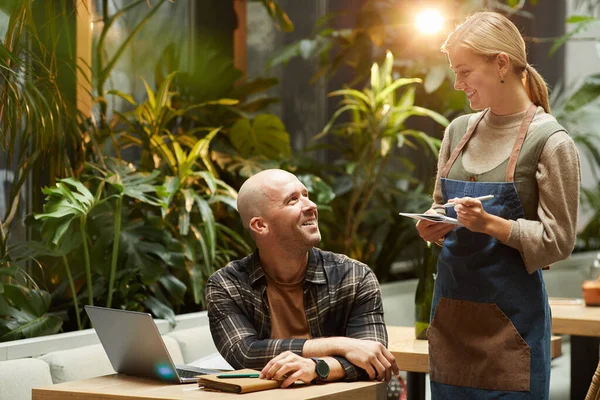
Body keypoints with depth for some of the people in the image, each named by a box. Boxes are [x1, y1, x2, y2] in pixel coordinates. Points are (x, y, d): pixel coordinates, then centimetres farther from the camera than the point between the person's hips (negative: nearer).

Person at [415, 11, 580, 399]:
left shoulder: (549, 140, -8)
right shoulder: (459, 131, 9)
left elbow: (558, 241, -9)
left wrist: (490, 224, -21)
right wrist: (432, 227, -2)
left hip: (510, 311, -5)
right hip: (451, 303, 5)